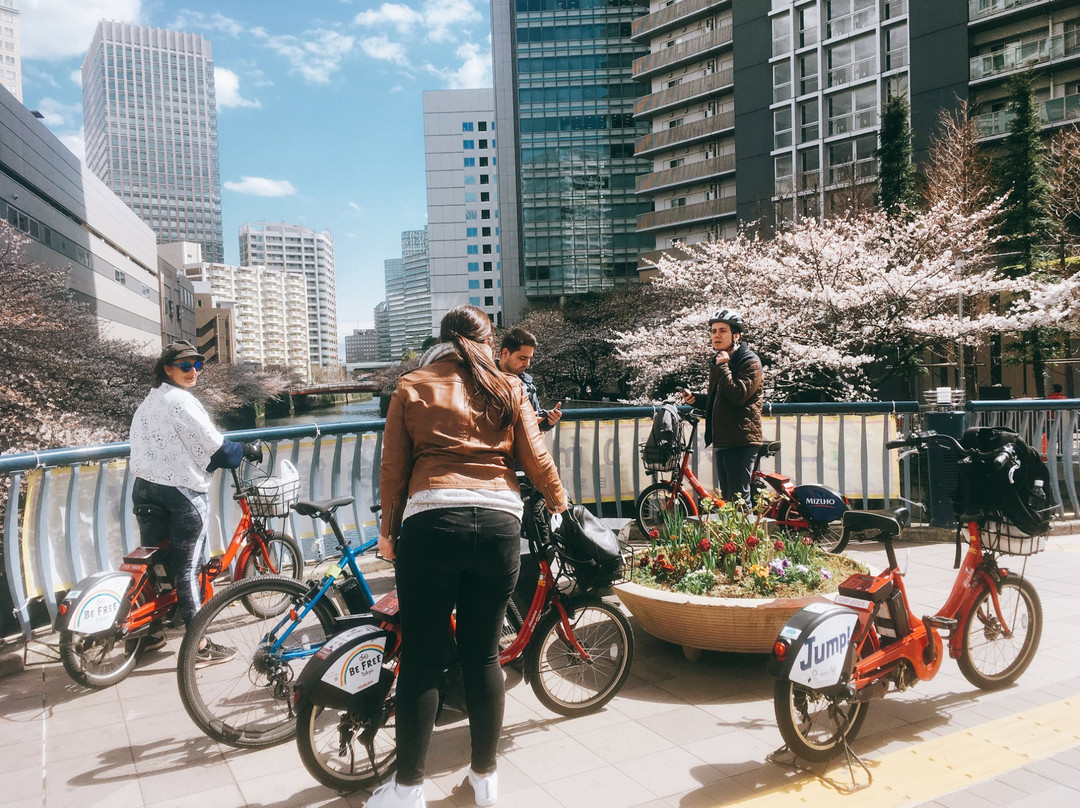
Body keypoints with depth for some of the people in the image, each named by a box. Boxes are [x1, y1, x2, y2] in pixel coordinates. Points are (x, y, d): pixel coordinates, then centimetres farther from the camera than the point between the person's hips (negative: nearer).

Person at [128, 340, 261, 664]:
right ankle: (199, 647, 4)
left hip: (144, 488, 9)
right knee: (187, 569, -3)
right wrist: (248, 451, -3)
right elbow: (214, 445, -18)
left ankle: (145, 632, 29)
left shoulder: (149, 400, 13)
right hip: (182, 493, -8)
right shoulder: (181, 400, -14)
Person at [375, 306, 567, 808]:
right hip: (499, 523, 2)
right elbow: (537, 460, 11)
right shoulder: (507, 391, 14)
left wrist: (388, 530, 18)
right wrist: (560, 504, 29)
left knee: (421, 659, 7)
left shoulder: (412, 387, 11)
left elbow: (393, 469, 7)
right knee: (484, 654, 13)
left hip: (432, 521, -2)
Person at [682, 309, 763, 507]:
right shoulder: (718, 362, 19)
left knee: (738, 498, -10)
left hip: (742, 441, -9)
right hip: (722, 441, 9)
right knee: (728, 498, 12)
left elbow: (738, 395, -22)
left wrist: (723, 367, -16)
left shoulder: (750, 361, -7)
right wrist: (696, 399, 9)